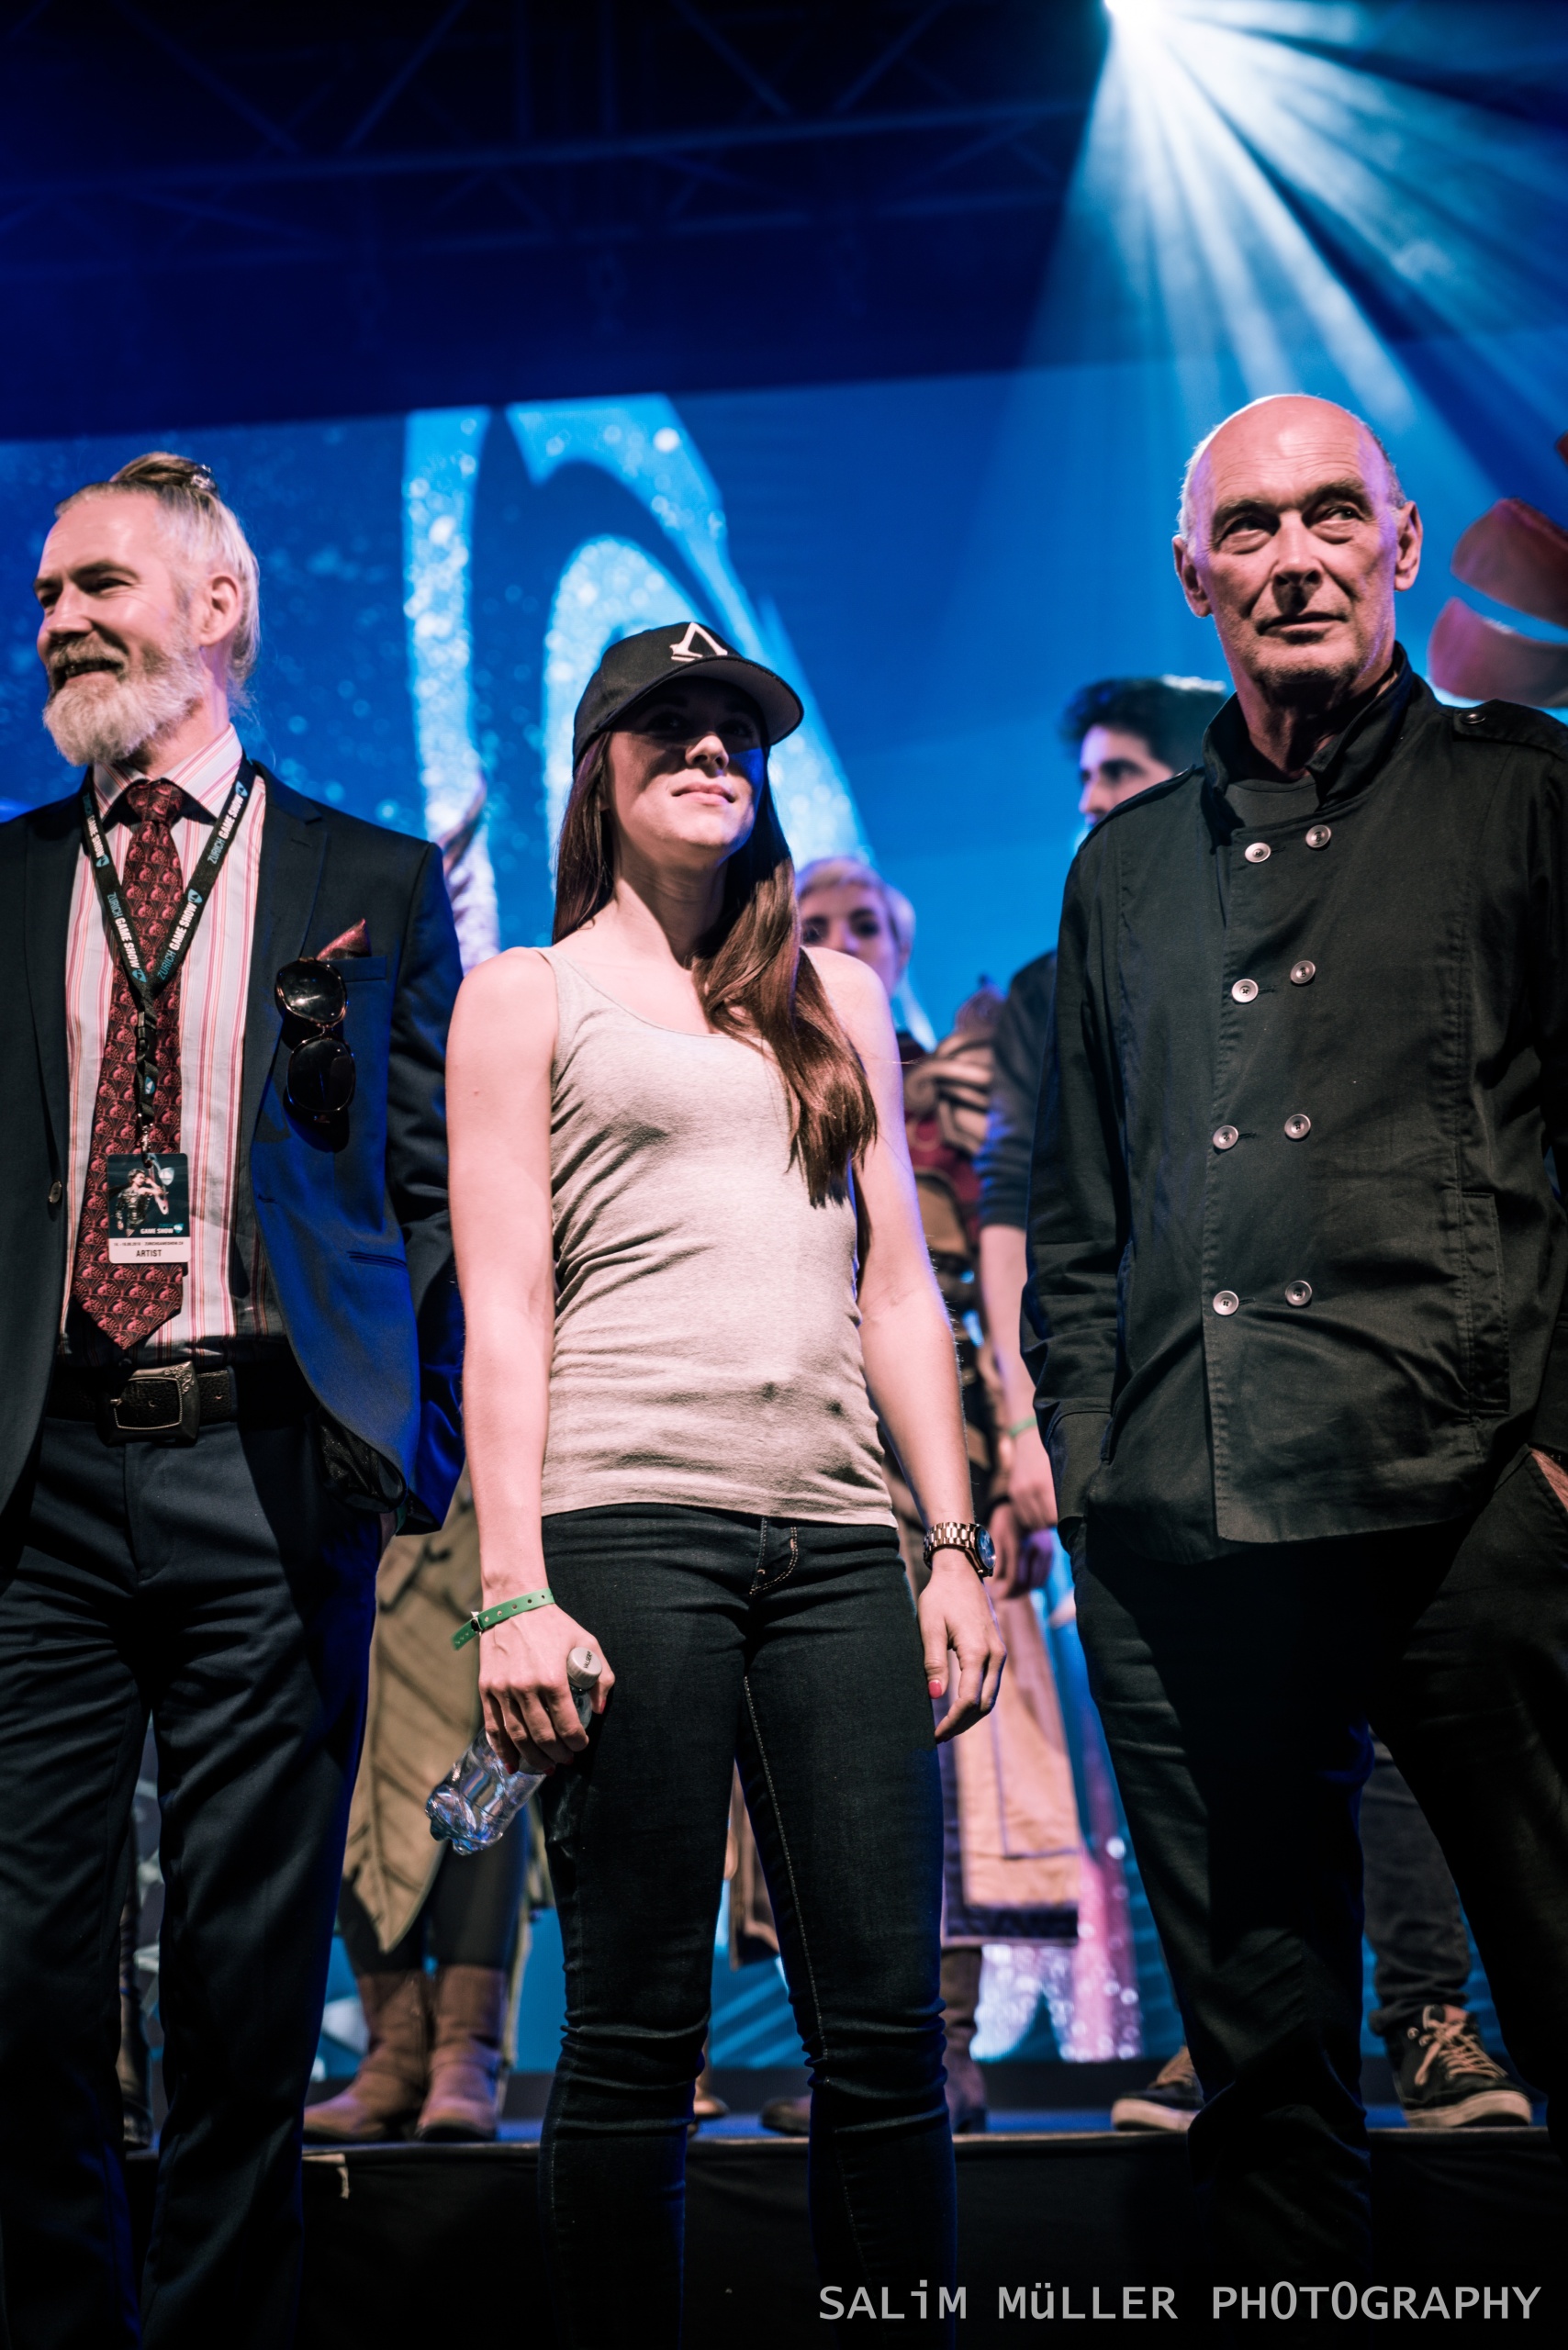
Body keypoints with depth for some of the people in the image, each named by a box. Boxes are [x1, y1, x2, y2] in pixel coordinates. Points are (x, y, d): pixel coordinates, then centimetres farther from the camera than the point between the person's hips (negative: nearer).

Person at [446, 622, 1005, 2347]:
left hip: (834, 1533, 3)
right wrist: (512, 1592, -8)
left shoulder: (834, 998, 22)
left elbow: (898, 1283, 18)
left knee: (887, 2027, -2)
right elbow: (503, 1311, 3)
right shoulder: (526, 995, 12)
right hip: (624, 1523, -3)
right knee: (636, 2035, -3)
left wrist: (958, 1545, 7)